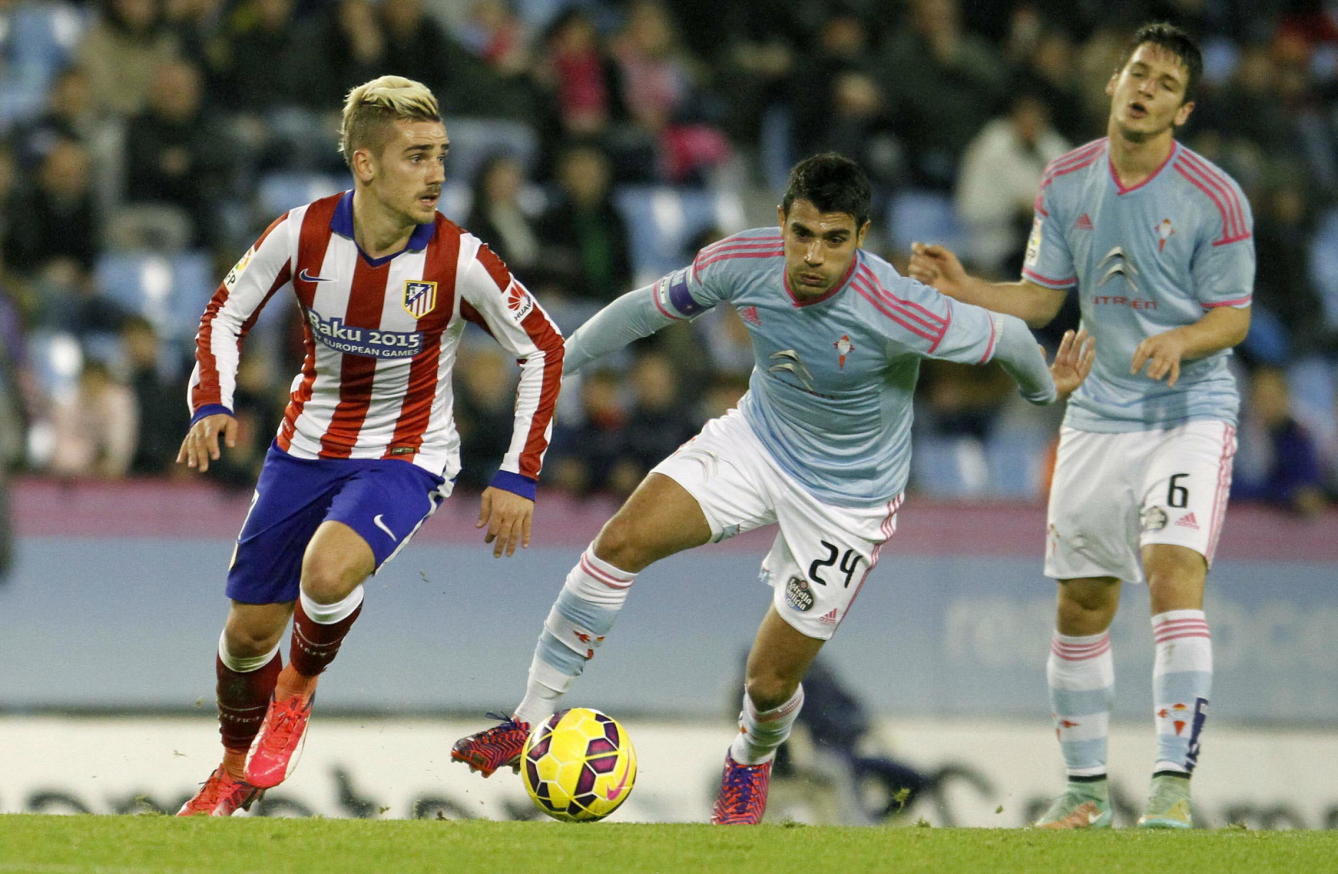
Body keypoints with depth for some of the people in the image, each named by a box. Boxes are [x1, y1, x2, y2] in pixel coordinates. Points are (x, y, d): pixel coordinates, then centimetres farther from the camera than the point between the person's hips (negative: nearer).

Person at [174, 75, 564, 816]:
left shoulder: (458, 261, -20)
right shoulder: (303, 234, -16)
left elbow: (542, 350, -8)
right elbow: (226, 314, 0)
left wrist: (517, 478, -12)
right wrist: (212, 405, -17)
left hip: (406, 457, -3)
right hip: (308, 445, 3)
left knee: (327, 572, -31)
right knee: (250, 626, 7)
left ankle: (298, 687, 3)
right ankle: (234, 773, 37)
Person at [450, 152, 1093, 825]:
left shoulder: (898, 312, -34)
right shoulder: (744, 262, -20)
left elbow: (1002, 336, -17)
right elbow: (653, 306, -1)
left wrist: (1045, 389, 5)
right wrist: (556, 363, 8)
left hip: (847, 499, -3)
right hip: (756, 441, 3)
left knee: (770, 681, 0)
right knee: (623, 539, -19)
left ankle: (751, 761, 39)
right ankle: (532, 719, -7)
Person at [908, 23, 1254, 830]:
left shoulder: (1214, 200, -11)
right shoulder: (1065, 183, 2)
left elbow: (1234, 316, -6)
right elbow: (1040, 299, 9)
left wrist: (1180, 342, -25)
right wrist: (961, 287, -7)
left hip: (1191, 412, -5)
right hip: (1099, 417, 5)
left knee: (1174, 574, -22)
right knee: (1081, 604, 6)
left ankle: (1174, 786, -23)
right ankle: (1086, 789, 19)